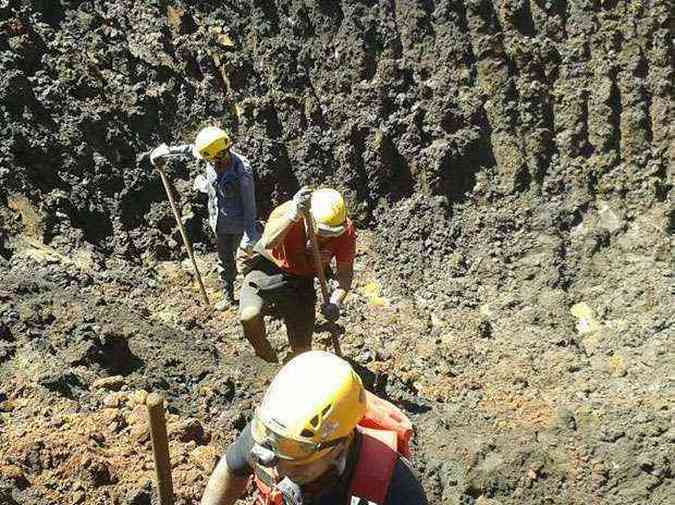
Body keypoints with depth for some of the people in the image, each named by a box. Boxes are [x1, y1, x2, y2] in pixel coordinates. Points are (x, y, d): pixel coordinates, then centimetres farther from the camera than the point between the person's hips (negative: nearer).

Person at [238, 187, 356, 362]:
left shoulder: (346, 230, -21)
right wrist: (293, 215, -62)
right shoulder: (288, 210, -30)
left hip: (302, 280, 3)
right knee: (249, 316, -30)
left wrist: (335, 302, -31)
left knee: (302, 350, 3)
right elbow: (268, 243, -47)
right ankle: (265, 355, 3)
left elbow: (345, 272, -13)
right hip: (269, 268, -3)